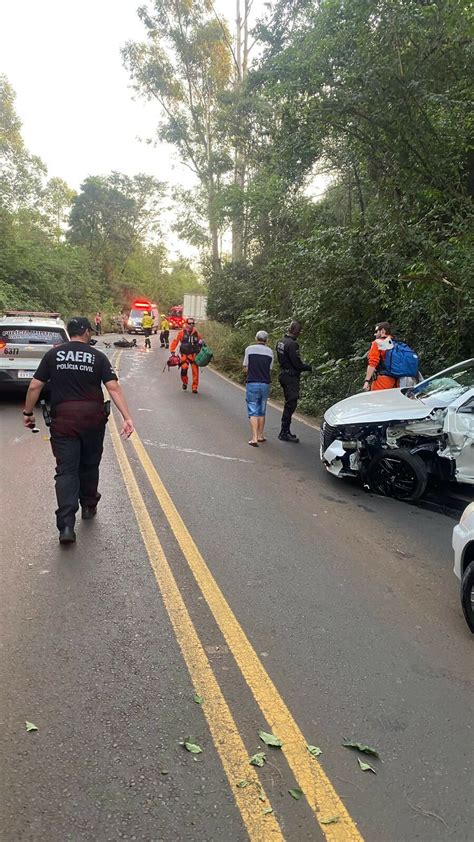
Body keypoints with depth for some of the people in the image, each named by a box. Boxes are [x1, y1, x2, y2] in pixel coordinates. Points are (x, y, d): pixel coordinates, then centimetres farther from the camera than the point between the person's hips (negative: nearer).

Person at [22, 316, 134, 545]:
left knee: (66, 470, -1)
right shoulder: (98, 357, 1)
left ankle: (66, 524, -12)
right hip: (93, 417, 0)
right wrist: (127, 417, -12)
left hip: (63, 417, 0)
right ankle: (89, 507, 36)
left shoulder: (53, 354, 3)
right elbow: (113, 388, -9)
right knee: (89, 465, 19)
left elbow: (35, 386, 1)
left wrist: (28, 412, 13)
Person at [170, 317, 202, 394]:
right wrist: (172, 351, -2)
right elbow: (175, 341, 1)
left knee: (195, 371, -2)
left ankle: (194, 387, 9)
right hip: (184, 354, -2)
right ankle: (184, 383, 13)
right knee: (184, 369, -16)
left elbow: (200, 341, 20)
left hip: (194, 355, 2)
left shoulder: (196, 333, 6)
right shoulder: (181, 333, -2)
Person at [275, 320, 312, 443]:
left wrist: (302, 364, 17)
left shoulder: (281, 342, 10)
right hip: (291, 377, -10)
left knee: (289, 404, 17)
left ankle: (285, 431, 23)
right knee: (290, 404, -4)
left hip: (284, 374, 10)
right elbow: (297, 363, -21)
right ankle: (284, 433, 0)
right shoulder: (292, 344, -19)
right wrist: (308, 367, -3)